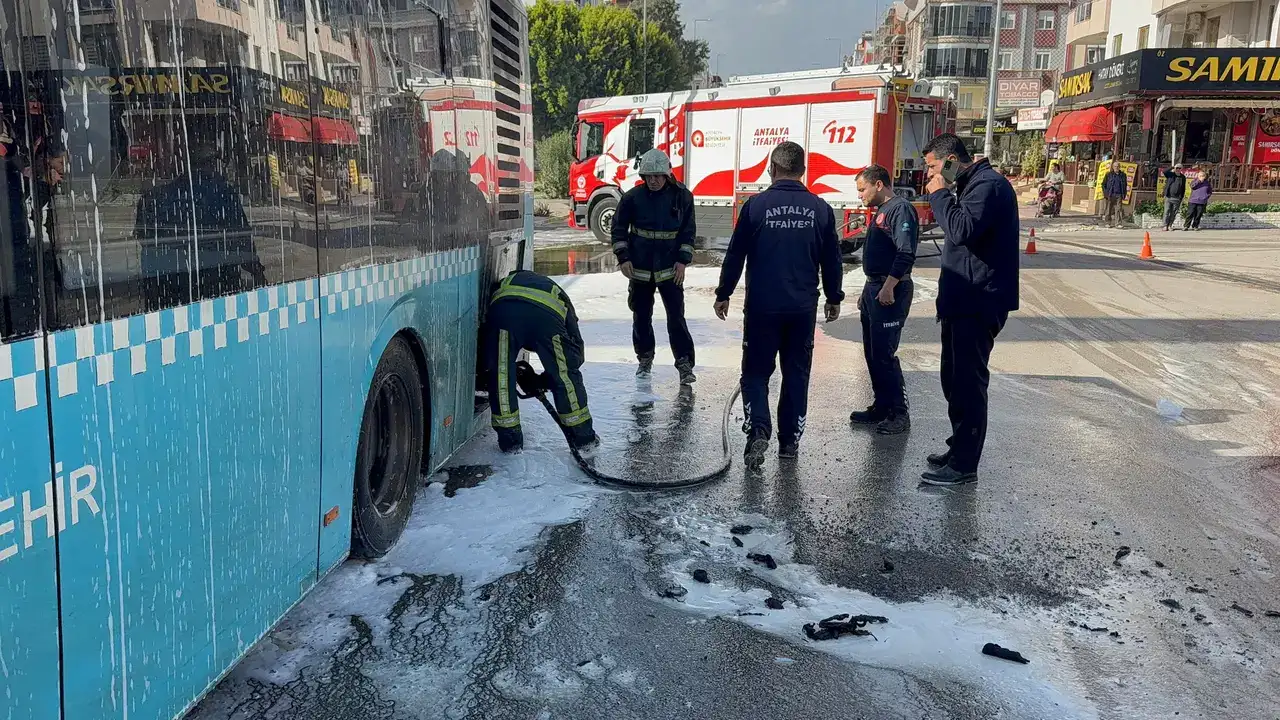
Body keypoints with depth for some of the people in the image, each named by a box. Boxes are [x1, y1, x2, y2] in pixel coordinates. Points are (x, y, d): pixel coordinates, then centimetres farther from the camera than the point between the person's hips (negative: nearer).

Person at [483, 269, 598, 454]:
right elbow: (576, 349, 37)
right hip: (547, 314, 1)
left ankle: (509, 440, 22)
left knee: (500, 375, 18)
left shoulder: (502, 284, 45)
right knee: (565, 374, 18)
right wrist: (543, 380, 43)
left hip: (503, 311, 0)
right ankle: (584, 437, 28)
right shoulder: (559, 295, 43)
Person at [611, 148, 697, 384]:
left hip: (670, 268, -2)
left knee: (676, 316, -5)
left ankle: (684, 363, 2)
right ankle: (645, 358, 28)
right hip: (640, 267, 2)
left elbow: (688, 231, 0)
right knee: (641, 316, 11)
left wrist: (683, 261, -6)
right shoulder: (633, 196, -4)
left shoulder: (682, 196, -5)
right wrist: (623, 258, -4)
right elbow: (618, 227, 3)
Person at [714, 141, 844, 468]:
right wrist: (834, 298, 20)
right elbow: (832, 260, 8)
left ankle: (758, 430, -12)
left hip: (762, 307, -2)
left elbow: (735, 254, -3)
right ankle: (790, 441, 18)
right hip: (803, 309, 2)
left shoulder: (756, 205, -7)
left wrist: (723, 294, 8)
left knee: (756, 372, 8)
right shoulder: (820, 209, 1)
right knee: (797, 375, 13)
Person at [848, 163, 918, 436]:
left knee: (884, 355, -9)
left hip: (890, 291, -10)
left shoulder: (900, 209, -12)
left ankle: (899, 414, -1)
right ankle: (881, 407, 22)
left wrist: (888, 287, -26)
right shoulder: (881, 211, 19)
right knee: (872, 353, 13)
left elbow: (906, 253, -23)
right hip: (874, 289, 10)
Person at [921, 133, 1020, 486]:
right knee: (954, 379, 17)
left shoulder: (988, 185, -15)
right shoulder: (970, 184, 17)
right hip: (962, 299, 11)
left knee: (968, 381, -6)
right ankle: (960, 446, 29)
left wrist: (939, 194, -17)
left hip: (978, 303, -11)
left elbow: (963, 230, -27)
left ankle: (964, 464, -1)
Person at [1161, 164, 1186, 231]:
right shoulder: (1170, 174, 4)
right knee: (1167, 211, -3)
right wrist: (1172, 168, -12)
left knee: (1173, 213, 5)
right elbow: (1164, 172, -17)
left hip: (1177, 199, 2)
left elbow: (1183, 189, 10)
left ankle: (1170, 225, 14)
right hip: (1168, 197, -2)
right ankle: (1165, 225, 1)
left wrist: (1181, 198, 6)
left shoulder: (1183, 177, 8)